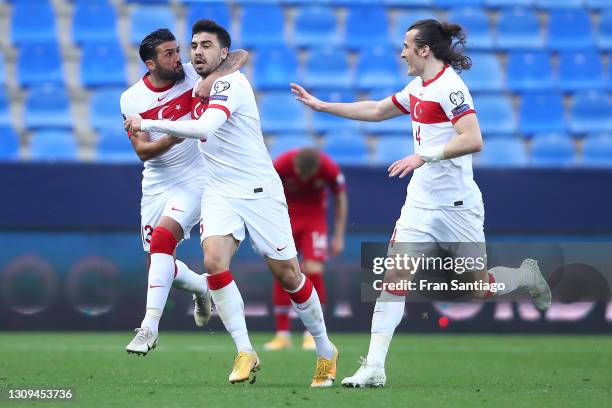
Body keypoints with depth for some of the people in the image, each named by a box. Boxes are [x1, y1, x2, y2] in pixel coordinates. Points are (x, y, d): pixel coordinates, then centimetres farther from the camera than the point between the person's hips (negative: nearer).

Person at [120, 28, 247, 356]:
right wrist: (173, 138, -29)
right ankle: (201, 287, 41)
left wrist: (213, 79, -32)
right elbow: (142, 151, -10)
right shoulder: (132, 99, -4)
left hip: (194, 179, -4)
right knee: (158, 264, 8)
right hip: (156, 184, 4)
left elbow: (240, 57, -13)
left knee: (162, 238, -25)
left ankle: (149, 325, -27)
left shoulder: (192, 74, -7)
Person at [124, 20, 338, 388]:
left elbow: (205, 128, -32)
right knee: (214, 261, -19)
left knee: (287, 274, -1)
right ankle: (245, 353, -13)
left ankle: (326, 351, 19)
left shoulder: (230, 82, -16)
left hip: (259, 189, -6)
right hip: (220, 192, 6)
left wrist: (149, 124, -28)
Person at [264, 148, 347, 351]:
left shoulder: (329, 168, -23)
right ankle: (282, 335, 1)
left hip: (315, 218, 0)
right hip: (286, 216, 0)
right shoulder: (281, 165, -25)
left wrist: (339, 236, -4)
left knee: (313, 269, -15)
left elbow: (340, 200, -5)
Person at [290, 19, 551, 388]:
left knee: (479, 286, 4)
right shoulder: (417, 87, 12)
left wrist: (424, 156, -28)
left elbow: (473, 140, -25)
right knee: (395, 277, -7)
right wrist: (322, 106, 27)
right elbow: (376, 111, 27)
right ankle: (374, 368, -10)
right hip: (420, 202, 7)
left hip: (456, 205, -7)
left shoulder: (449, 87, -15)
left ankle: (530, 276, 37)